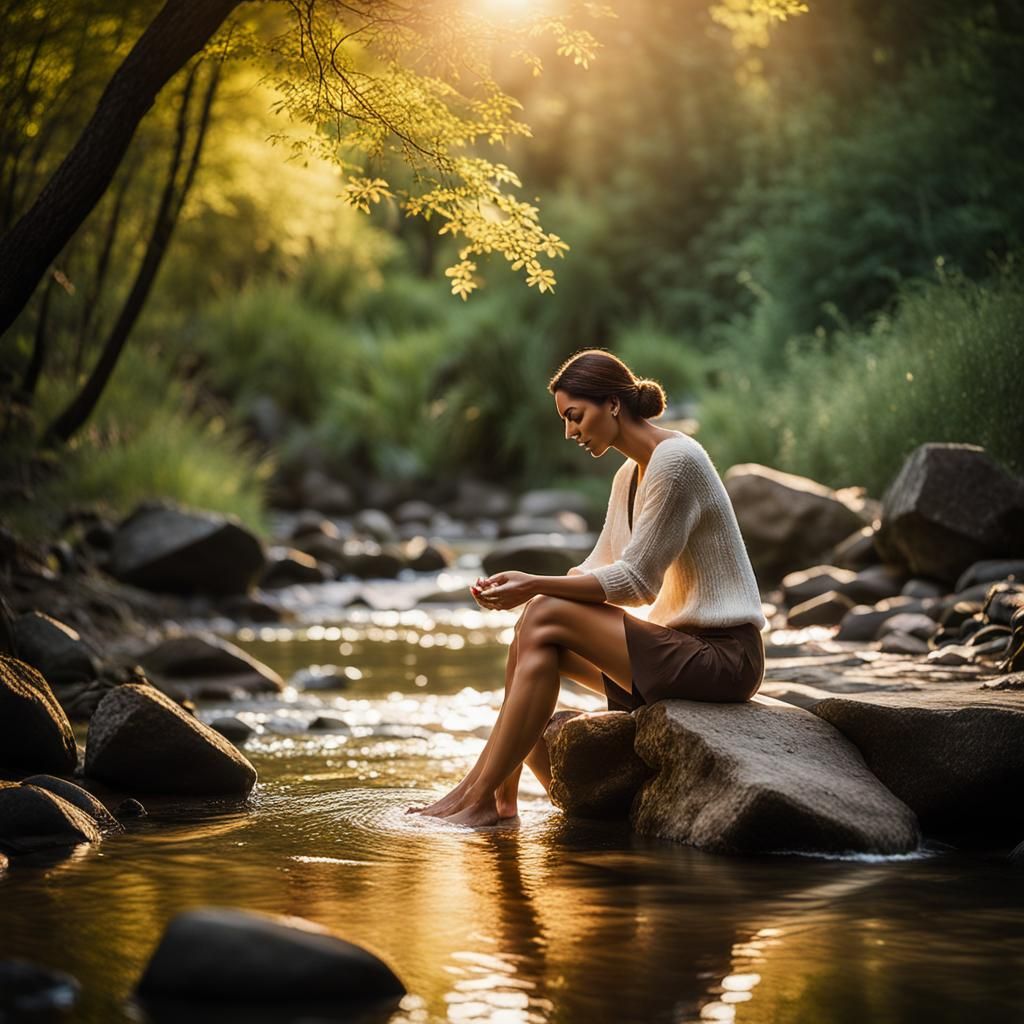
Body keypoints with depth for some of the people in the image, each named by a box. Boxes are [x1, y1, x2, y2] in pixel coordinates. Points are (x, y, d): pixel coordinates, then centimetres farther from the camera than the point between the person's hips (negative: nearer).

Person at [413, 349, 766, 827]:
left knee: (547, 618, -18)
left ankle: (481, 795, -16)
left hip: (724, 654, -9)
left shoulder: (676, 461, -15)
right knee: (534, 631, -3)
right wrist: (518, 587, -5)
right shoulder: (629, 477, 14)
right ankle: (498, 796, -5)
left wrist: (538, 586, -20)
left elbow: (635, 580, -18)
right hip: (683, 645, 9)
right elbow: (599, 571, 11)